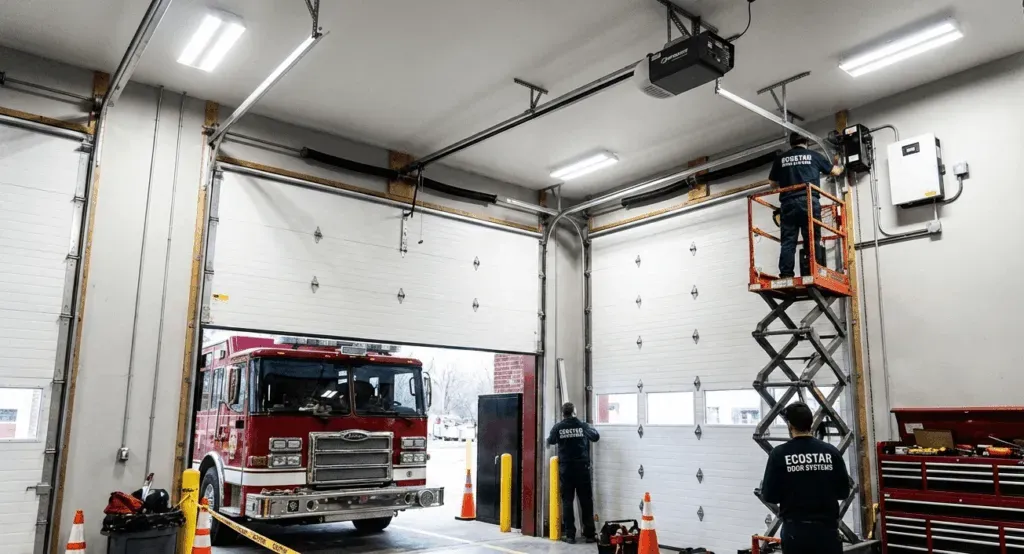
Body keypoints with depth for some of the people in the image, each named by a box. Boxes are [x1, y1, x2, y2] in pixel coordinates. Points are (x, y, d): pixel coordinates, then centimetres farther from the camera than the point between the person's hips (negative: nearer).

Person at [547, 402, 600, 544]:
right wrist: (591, 428, 29)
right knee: (586, 501, 6)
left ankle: (569, 534, 3)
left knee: (567, 501, 4)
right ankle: (590, 534, 8)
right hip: (582, 467, 0)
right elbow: (596, 437, 9)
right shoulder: (582, 425, -4)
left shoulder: (558, 427, -2)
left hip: (565, 468, 0)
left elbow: (550, 441, 15)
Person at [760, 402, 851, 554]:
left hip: (795, 531, -2)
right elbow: (843, 491, 4)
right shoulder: (831, 452, 0)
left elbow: (770, 495, -8)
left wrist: (763, 488, 13)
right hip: (826, 529, 2)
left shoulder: (780, 454, -9)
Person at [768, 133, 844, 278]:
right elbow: (835, 171, 27)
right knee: (812, 240, -3)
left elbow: (773, 183, 23)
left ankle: (785, 276, -11)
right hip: (809, 201, -1)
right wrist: (841, 168, 50)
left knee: (788, 241, -1)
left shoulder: (781, 159, 15)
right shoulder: (813, 156, 14)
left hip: (787, 203, 2)